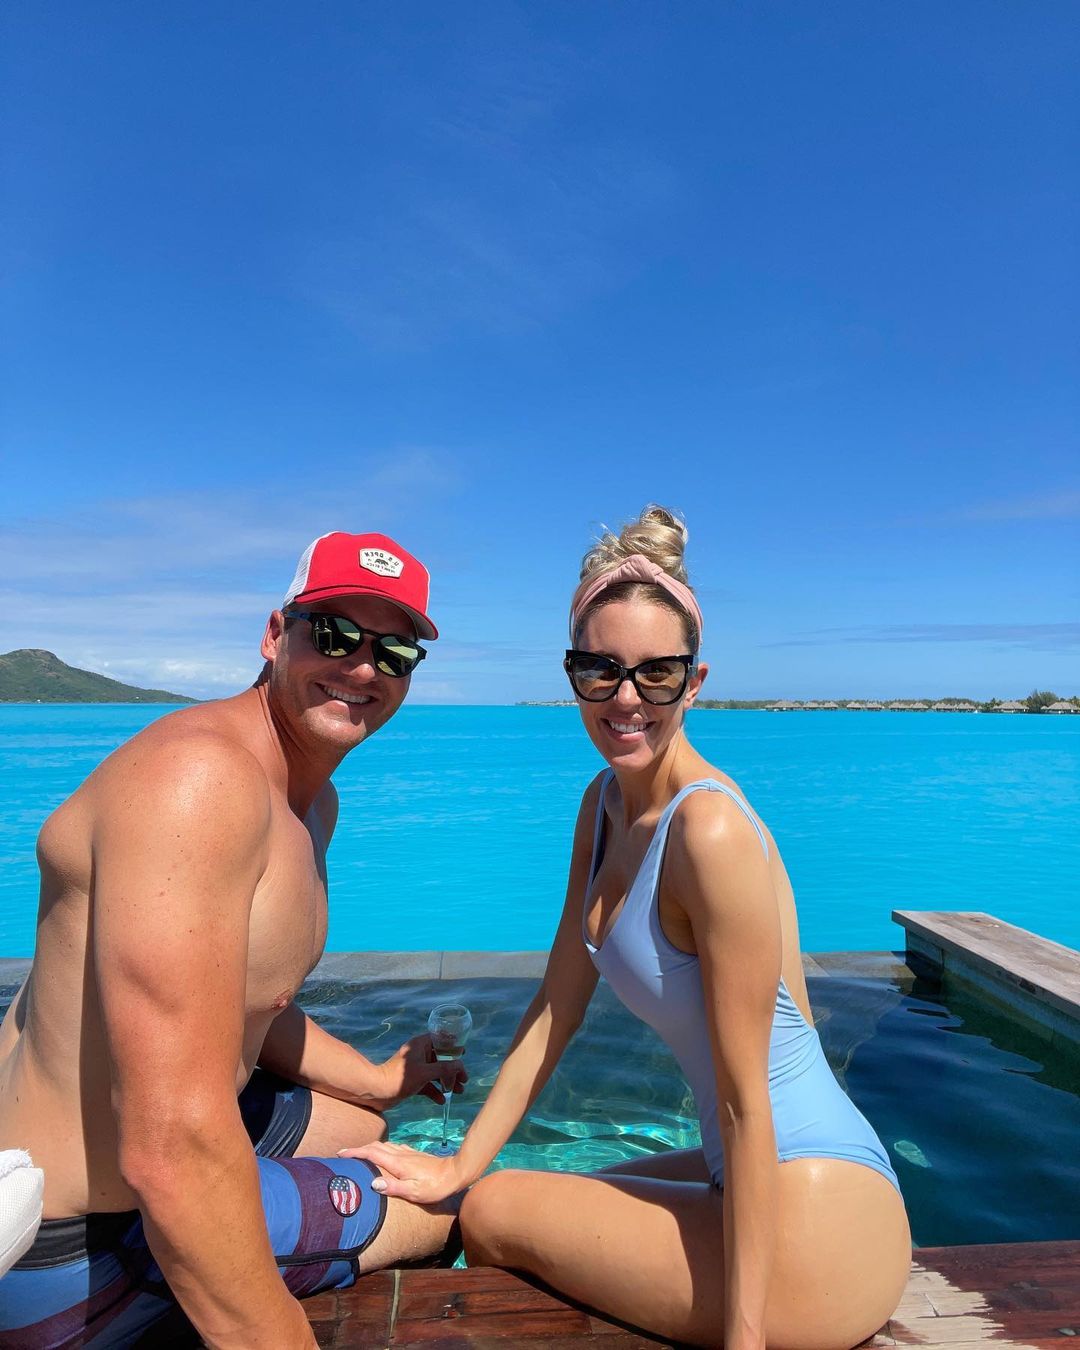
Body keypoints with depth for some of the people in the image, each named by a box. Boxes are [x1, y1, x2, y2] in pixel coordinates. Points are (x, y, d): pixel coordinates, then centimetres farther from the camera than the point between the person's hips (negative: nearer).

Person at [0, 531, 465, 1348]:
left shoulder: (314, 801, 4)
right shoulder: (200, 775, -30)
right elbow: (172, 1151, -34)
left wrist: (379, 1081, 18)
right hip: (78, 1243, -9)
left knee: (365, 1125, 30)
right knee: (447, 1208, 5)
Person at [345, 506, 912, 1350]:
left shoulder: (710, 831, -25)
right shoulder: (604, 805, 1)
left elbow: (745, 1102, -21)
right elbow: (557, 1011, 5)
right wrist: (459, 1166, 6)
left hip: (814, 1227, -7)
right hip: (760, 1178, 7)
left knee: (492, 1216, 4)